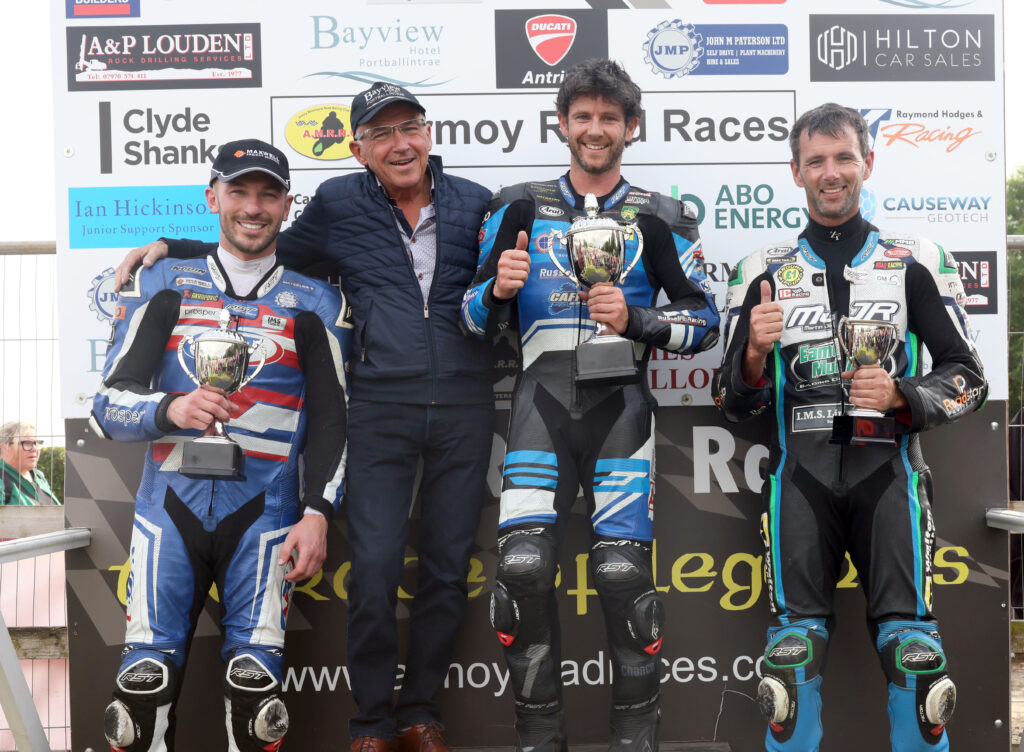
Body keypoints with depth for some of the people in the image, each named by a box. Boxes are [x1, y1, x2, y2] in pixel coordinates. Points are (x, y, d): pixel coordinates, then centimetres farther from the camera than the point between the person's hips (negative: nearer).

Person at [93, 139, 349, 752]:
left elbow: (330, 420, 8)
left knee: (255, 679, -11)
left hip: (264, 514, 0)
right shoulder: (162, 287, 11)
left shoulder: (315, 304, 11)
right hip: (171, 505, 1)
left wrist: (318, 513, -5)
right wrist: (170, 410, -17)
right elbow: (110, 406, 4)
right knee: (145, 680, -8)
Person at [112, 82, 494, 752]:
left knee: (448, 567, 8)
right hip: (381, 405, -1)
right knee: (374, 566, -6)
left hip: (464, 404, 2)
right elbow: (275, 255, 19)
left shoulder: (475, 204, 9)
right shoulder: (339, 204, 6)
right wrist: (172, 247, 14)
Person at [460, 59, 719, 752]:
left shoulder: (659, 219, 9)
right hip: (541, 406, 1)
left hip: (619, 407, -1)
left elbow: (704, 322, 7)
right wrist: (499, 290, -11)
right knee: (523, 565, -10)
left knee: (622, 570, -7)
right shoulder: (519, 209, 12)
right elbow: (475, 320, 12)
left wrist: (634, 319, -9)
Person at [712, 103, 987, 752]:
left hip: (888, 469, 0)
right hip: (801, 473, 1)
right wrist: (755, 351, -10)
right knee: (796, 644, -5)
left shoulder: (916, 262, 9)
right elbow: (736, 403, 11)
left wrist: (901, 396, -10)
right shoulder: (764, 273, 11)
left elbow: (969, 379, 9)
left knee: (911, 643, -9)